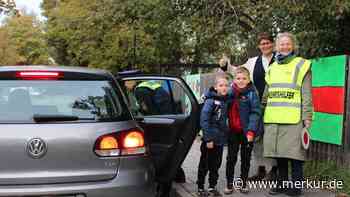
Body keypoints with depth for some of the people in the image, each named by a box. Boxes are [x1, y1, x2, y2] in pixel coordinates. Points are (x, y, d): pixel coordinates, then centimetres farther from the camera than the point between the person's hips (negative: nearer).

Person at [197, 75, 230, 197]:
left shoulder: (225, 101, 7)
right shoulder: (210, 101, -14)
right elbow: (204, 120, -19)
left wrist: (225, 134, 7)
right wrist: (208, 139, -20)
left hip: (220, 140, 6)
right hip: (210, 140, -6)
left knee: (216, 165, 15)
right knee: (204, 165, 6)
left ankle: (212, 187, 28)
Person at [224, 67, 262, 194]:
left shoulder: (252, 93, -8)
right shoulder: (230, 92, 3)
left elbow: (255, 112, -14)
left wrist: (251, 130, -21)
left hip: (247, 132, -3)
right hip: (233, 131, 3)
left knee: (245, 158, 10)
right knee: (231, 158, 8)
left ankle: (243, 184, 23)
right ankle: (229, 185, 17)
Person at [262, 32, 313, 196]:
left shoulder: (301, 65, 2)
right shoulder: (272, 68, 17)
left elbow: (306, 95, -3)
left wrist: (307, 117, -9)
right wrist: (262, 113, 19)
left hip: (293, 119, -5)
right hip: (273, 119, 5)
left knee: (294, 153, -1)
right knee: (279, 153, 12)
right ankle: (281, 184, 25)